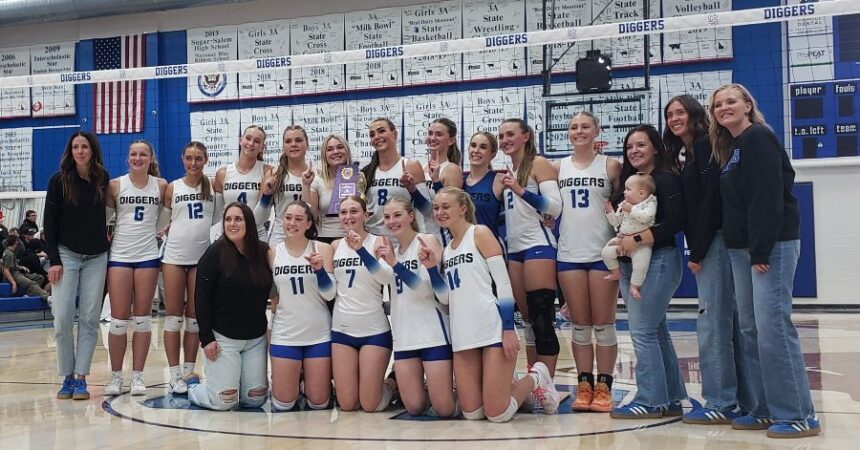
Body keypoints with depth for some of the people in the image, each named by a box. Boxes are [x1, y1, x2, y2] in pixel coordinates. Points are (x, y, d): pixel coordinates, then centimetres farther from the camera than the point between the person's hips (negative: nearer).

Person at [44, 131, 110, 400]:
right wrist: (54, 260, -9)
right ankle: (67, 377, 8)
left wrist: (106, 236, 6)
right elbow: (50, 223, -2)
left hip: (96, 257, 2)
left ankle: (81, 378, 7)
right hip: (66, 255, -2)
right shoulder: (59, 181, -2)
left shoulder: (103, 180, 4)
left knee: (90, 318, 1)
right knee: (63, 318, -5)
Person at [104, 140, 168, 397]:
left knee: (142, 317, 4)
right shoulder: (115, 185, 0)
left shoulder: (161, 185, 3)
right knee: (119, 319, 0)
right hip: (119, 255, -1)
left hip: (148, 255, 1)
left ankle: (137, 376, 11)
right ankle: (116, 376, 13)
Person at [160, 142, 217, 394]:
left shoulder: (213, 186, 3)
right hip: (174, 257, 0)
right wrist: (168, 231, -3)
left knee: (195, 317, 7)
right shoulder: (172, 188, 4)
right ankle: (174, 375, 8)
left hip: (202, 258, 1)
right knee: (174, 316, 2)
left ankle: (189, 372, 16)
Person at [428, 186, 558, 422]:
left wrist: (509, 328, -16)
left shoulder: (480, 234, -1)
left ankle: (535, 379, 18)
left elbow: (503, 283, -8)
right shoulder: (446, 249, 17)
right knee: (471, 413, 0)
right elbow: (446, 297, 14)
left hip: (493, 329, -6)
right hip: (463, 335, 6)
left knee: (498, 414, -9)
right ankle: (511, 388, 27)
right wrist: (431, 267, 0)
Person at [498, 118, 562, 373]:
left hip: (538, 246, -8)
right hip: (514, 249, 8)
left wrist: (520, 190, -21)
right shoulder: (508, 171, 18)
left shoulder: (538, 163, -3)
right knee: (528, 320, 11)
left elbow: (555, 207, -14)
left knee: (542, 320, -8)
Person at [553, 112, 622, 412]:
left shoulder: (611, 166, 4)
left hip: (603, 252, -2)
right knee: (579, 325, 6)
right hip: (569, 254, 2)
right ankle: (584, 386, 14)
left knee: (603, 324, 2)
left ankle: (603, 388, 10)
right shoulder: (558, 168, 10)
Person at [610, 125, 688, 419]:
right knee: (656, 332, 11)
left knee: (642, 331, -9)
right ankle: (670, 399, 18)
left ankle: (650, 401, -2)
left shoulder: (666, 179, -6)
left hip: (658, 261, -8)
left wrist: (638, 239, -21)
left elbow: (675, 222, -17)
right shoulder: (628, 181, 17)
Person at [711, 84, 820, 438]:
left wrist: (761, 251, -20)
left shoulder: (759, 139, -8)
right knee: (750, 331, 8)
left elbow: (768, 199, -17)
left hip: (771, 246, -9)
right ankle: (765, 410, 15)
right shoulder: (730, 148, 19)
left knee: (773, 328, -10)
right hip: (741, 249, 9)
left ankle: (798, 415, -3)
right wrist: (744, 249, 12)